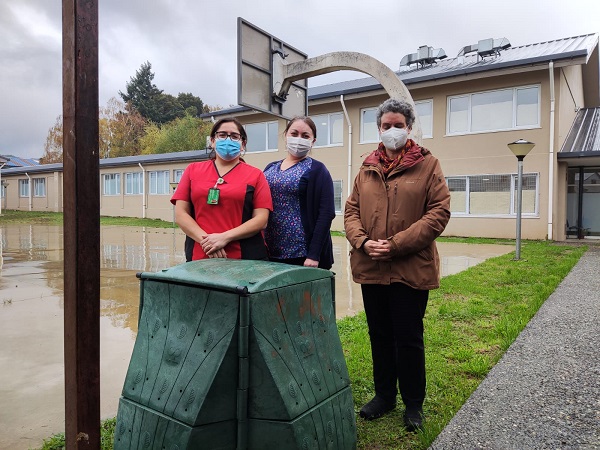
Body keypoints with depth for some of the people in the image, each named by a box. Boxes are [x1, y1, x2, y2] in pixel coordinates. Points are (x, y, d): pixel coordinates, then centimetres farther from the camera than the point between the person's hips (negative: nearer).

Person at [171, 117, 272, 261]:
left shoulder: (255, 175, 4)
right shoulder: (193, 170, 10)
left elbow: (261, 219, -4)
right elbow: (181, 214, 3)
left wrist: (224, 238, -15)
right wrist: (205, 240, -12)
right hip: (201, 257, 1)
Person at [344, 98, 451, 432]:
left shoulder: (428, 164, -1)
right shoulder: (368, 167, 11)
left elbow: (440, 212, -9)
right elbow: (352, 210, 10)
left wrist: (396, 245, -16)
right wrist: (362, 241, -10)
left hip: (411, 268, -4)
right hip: (371, 267, 4)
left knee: (409, 338, 7)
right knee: (380, 335, 16)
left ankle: (414, 404, 27)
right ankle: (384, 395, 35)